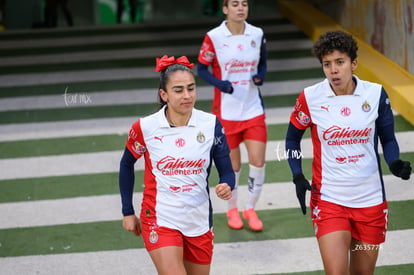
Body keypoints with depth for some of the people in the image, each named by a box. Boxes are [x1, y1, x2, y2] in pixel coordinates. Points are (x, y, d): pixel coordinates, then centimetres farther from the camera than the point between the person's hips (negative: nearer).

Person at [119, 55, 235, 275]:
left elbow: (227, 171, 0)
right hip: (161, 221, -3)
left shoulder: (211, 124, -6)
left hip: (199, 221, 3)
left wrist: (226, 186, -23)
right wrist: (128, 212, 9)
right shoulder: (145, 128, -11)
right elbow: (126, 164, 7)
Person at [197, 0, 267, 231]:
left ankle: (250, 208, 19)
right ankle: (232, 209, 29)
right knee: (232, 165, 6)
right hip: (226, 111, -2)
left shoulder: (257, 34, 1)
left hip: (254, 109, 3)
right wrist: (219, 83, -18)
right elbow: (201, 68, -2)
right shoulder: (214, 37, -9)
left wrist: (260, 76, -7)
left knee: (258, 161, -3)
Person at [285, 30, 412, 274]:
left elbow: (388, 139, 6)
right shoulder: (310, 98, -7)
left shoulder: (375, 94, -5)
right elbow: (293, 138, 8)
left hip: (371, 199, 2)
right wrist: (298, 176, -4)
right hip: (329, 199, -2)